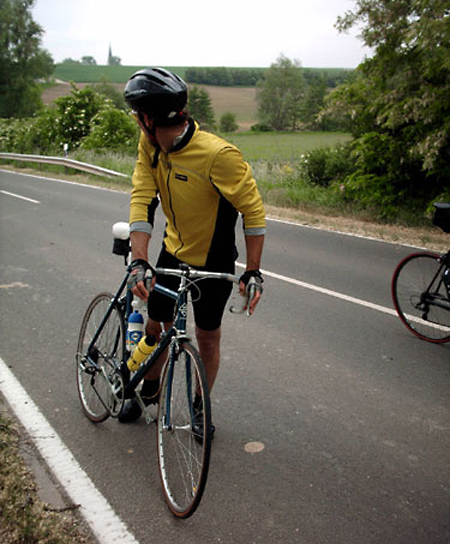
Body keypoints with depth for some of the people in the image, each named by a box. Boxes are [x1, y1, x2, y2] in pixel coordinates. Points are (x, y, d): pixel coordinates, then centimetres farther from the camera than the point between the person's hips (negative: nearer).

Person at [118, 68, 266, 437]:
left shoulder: (219, 154, -30)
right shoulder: (149, 145, -12)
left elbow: (253, 211, -23)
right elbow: (142, 200, -16)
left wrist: (253, 272, -23)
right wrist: (139, 261, -27)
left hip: (213, 260, -5)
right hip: (173, 250, 5)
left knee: (208, 338, 8)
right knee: (156, 326, 15)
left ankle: (201, 406, 31)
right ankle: (150, 390, 41)